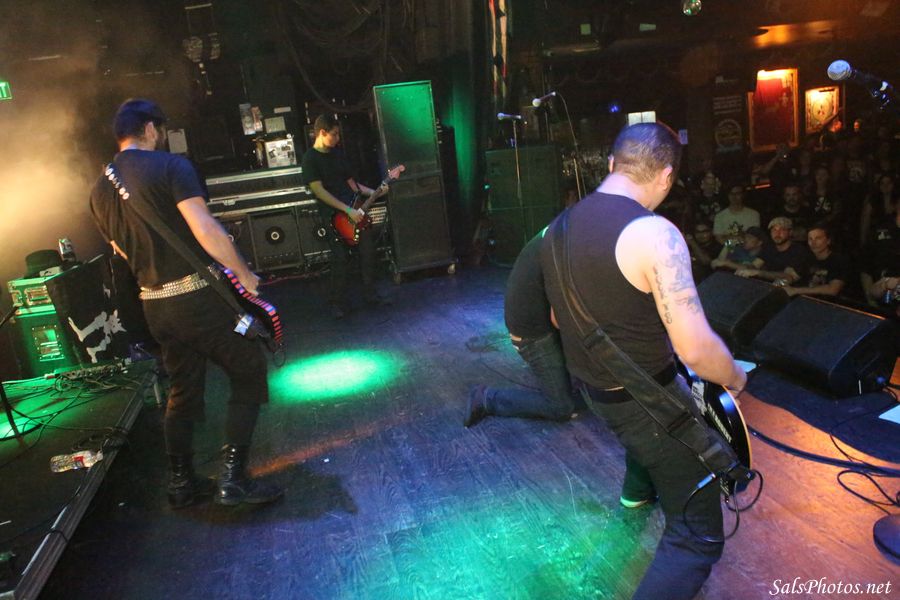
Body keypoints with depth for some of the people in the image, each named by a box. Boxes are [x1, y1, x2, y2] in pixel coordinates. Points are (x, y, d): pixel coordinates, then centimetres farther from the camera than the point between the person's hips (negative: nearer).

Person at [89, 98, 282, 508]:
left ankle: (181, 483, 28)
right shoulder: (169, 166, -9)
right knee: (249, 374, 6)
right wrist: (243, 274, -9)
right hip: (197, 297, -7)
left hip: (154, 303, 7)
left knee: (182, 390, 19)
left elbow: (123, 250, 19)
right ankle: (233, 478, 3)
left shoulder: (100, 191, 12)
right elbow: (206, 231, -19)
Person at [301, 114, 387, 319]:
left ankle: (370, 294, 19)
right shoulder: (310, 158, -7)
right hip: (333, 215, -7)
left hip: (354, 209, 7)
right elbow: (319, 191, -16)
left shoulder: (337, 154, 15)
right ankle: (339, 303, 8)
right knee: (341, 259, -6)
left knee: (368, 252, 6)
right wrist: (348, 210, -21)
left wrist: (373, 192, 7)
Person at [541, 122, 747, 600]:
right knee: (697, 538, 6)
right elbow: (696, 350, -26)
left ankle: (638, 489, 65)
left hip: (592, 389, 8)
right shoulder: (653, 233, -25)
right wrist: (735, 377, -4)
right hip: (646, 400, -8)